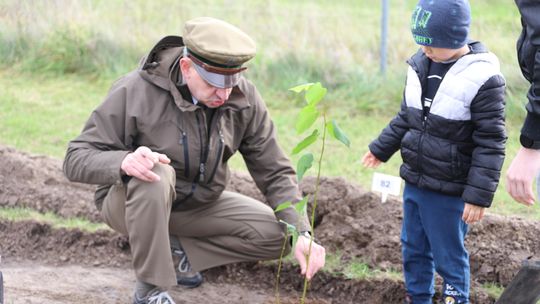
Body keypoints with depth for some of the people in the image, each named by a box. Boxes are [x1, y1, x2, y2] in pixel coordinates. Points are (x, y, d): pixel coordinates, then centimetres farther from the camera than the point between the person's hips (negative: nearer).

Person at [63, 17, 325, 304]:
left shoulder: (244, 98, -14)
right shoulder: (136, 91, -25)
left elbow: (275, 172, -9)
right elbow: (76, 159, -25)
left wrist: (301, 234, -24)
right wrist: (124, 161, -47)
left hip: (197, 205, 4)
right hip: (128, 202, -4)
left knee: (275, 235, -13)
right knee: (155, 175, -38)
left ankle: (173, 251, 3)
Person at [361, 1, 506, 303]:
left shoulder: (483, 78, -20)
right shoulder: (421, 64, 1)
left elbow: (490, 143, -18)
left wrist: (479, 195, -20)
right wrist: (381, 148, 25)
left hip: (449, 193, -7)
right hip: (414, 182, 7)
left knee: (449, 257, 5)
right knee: (413, 250, 20)